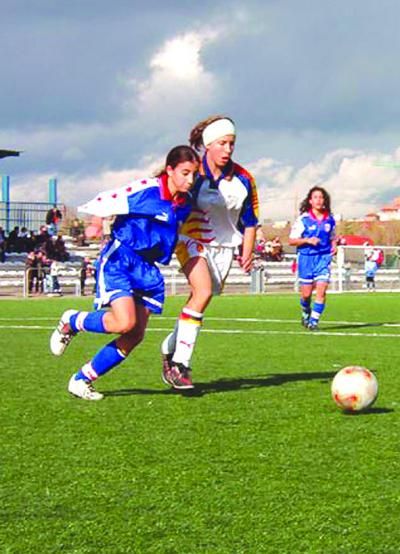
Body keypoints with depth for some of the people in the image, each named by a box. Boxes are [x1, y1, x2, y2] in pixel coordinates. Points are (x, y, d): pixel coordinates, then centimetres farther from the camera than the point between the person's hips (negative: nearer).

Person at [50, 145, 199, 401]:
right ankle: (71, 322, 6)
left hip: (147, 269, 8)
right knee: (124, 323, -24)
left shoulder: (185, 204, 6)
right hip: (119, 260, -7)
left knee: (136, 336, 1)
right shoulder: (146, 190, -17)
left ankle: (82, 380, 14)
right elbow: (103, 204, -14)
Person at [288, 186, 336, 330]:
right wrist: (307, 240, -17)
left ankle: (314, 320, -3)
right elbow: (291, 241, -3)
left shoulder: (329, 219, 6)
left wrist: (333, 245, 0)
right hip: (306, 257, -1)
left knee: (321, 290, -13)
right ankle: (306, 313, 33)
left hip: (324, 257, 1)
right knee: (306, 293, 4)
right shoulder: (303, 219, -4)